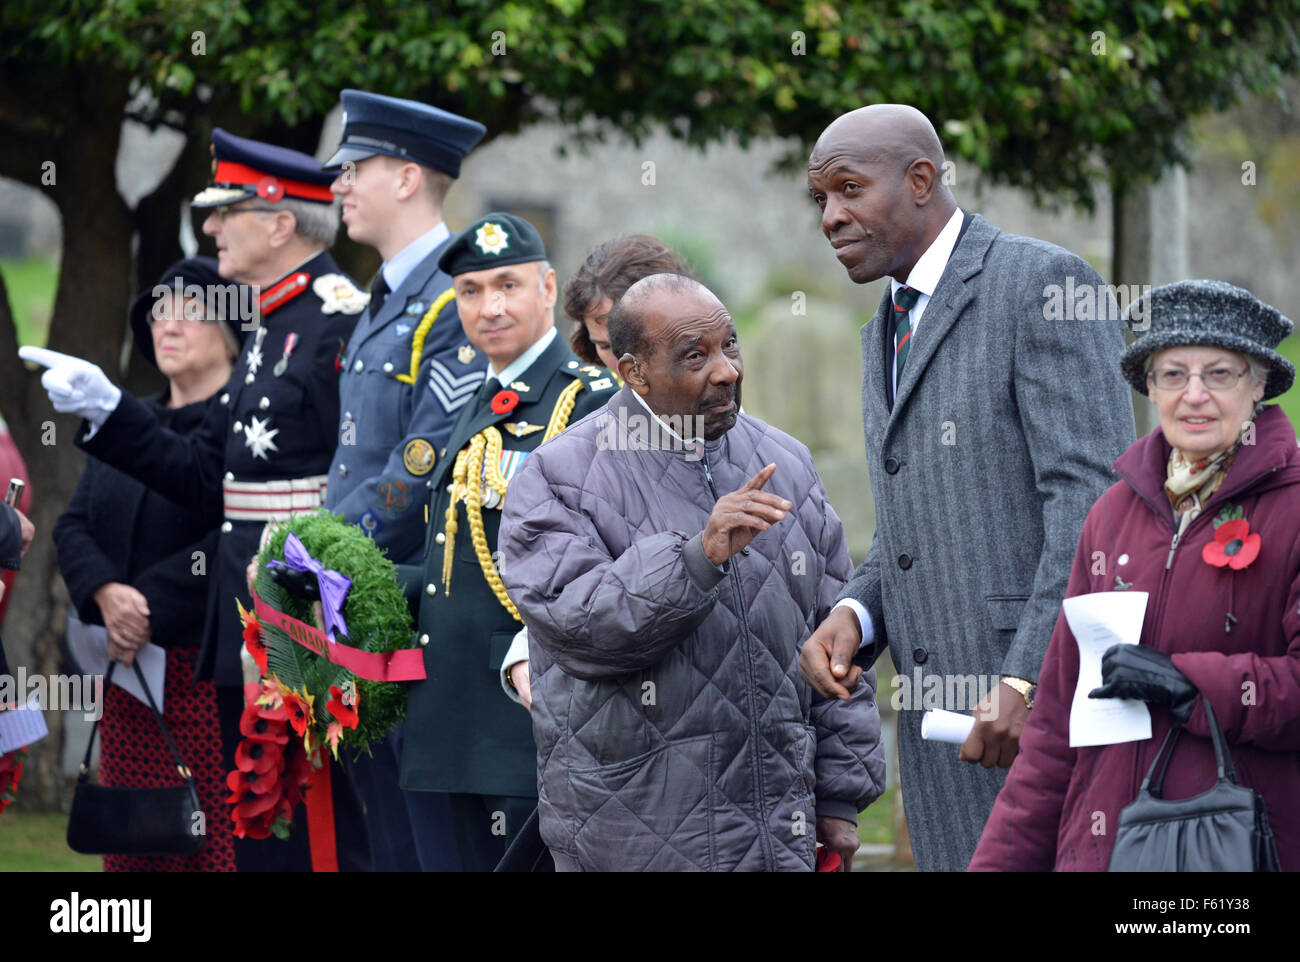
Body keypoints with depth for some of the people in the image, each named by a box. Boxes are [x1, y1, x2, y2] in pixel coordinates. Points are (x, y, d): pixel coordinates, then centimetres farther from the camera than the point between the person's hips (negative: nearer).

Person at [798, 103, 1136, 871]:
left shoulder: (1044, 287, -7)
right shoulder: (888, 333, 22)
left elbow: (1093, 500, -16)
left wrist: (1028, 679, -23)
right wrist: (855, 614, 4)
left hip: (1050, 695, -8)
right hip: (944, 725, 8)